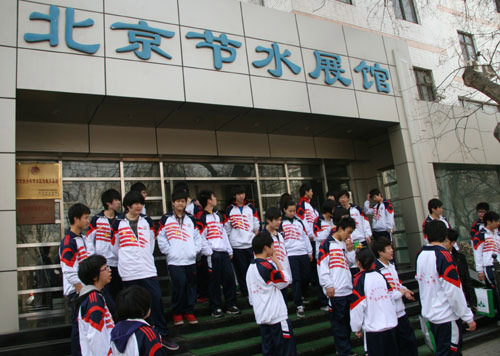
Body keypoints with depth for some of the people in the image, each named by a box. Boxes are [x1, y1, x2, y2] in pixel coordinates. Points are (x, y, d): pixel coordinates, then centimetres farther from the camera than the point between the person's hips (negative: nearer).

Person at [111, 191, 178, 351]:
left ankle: (162, 335, 10)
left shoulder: (147, 221, 7)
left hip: (148, 270, 1)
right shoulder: (118, 223, 2)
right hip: (129, 272, -1)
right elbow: (115, 246, 11)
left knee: (157, 301, -1)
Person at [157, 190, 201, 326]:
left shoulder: (191, 219, 14)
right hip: (174, 261, -4)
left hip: (190, 260, 4)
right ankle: (177, 313, 8)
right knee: (179, 285, -10)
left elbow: (197, 237, 15)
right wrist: (169, 251, -6)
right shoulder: (166, 219, 3)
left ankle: (189, 312, 20)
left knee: (191, 286, 6)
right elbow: (161, 239, 1)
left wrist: (195, 250, 3)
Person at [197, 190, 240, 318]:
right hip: (213, 253, -7)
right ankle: (216, 308, 11)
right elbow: (201, 237, -10)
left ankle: (231, 305, 16)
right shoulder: (201, 217, -6)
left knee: (229, 277, 5)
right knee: (215, 281, 0)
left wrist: (230, 250, 17)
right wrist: (209, 253, -14)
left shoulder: (217, 215, 20)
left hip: (223, 252, 7)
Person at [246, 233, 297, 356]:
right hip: (276, 315, -8)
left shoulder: (250, 268, 9)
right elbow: (284, 282, -6)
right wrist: (276, 260, -3)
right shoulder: (267, 266, -17)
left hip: (261, 317, 8)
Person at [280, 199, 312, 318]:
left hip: (303, 253, 5)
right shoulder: (281, 223, 1)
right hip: (290, 254, -5)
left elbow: (306, 236, 18)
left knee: (306, 277, 8)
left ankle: (299, 296, 34)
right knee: (296, 279, -8)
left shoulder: (299, 221, 16)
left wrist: (310, 252, 17)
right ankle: (299, 306, -2)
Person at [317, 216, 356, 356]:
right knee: (339, 321, 1)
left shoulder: (345, 244, 16)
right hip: (336, 292, -7)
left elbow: (350, 263, 16)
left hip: (348, 290, 7)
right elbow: (321, 265, -11)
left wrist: (350, 250, 2)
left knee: (347, 320, 12)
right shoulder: (327, 244, -7)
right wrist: (328, 285, -14)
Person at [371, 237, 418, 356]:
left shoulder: (391, 265, 8)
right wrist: (401, 293, -13)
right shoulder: (377, 270, -22)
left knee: (410, 340, 17)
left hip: (400, 311, 8)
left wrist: (404, 290, 1)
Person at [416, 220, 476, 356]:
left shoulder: (420, 255, 1)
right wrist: (468, 317, -14)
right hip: (447, 317, -7)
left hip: (429, 314, 7)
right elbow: (453, 290, -21)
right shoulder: (444, 255, -20)